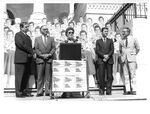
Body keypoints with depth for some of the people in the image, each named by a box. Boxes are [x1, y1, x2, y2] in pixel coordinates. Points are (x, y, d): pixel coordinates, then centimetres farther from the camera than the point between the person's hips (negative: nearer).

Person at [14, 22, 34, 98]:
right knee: (20, 76, -5)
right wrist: (30, 51, -8)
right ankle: (18, 93, -1)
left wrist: (31, 53, -1)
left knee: (26, 76, 7)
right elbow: (21, 44, -14)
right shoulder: (18, 35, -1)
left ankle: (23, 91, 14)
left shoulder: (28, 37, 24)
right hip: (20, 59, -8)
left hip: (27, 59, 8)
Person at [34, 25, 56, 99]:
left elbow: (53, 48, 6)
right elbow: (36, 49, 3)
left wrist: (49, 54, -10)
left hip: (49, 59, 1)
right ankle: (39, 92, 8)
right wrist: (42, 55, -10)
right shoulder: (37, 39, 13)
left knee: (48, 76, -1)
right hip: (40, 59, 0)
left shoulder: (51, 38, 15)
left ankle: (48, 92, 4)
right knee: (40, 76, 1)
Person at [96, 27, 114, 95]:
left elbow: (112, 50, 8)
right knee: (101, 76, -6)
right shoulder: (98, 41, 15)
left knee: (109, 76, -4)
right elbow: (97, 51, 3)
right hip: (101, 60, -1)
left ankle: (108, 90, 0)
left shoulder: (110, 41, 19)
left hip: (109, 60, 1)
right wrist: (104, 55, -12)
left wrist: (108, 56, -9)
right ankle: (101, 90, 0)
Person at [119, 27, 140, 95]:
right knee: (126, 75, 0)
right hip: (124, 59, 3)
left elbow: (138, 48, 14)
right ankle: (127, 90, 2)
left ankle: (133, 90, -4)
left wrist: (134, 55, 11)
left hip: (131, 59, -3)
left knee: (132, 74, -7)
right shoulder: (121, 40, 10)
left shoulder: (133, 39, 2)